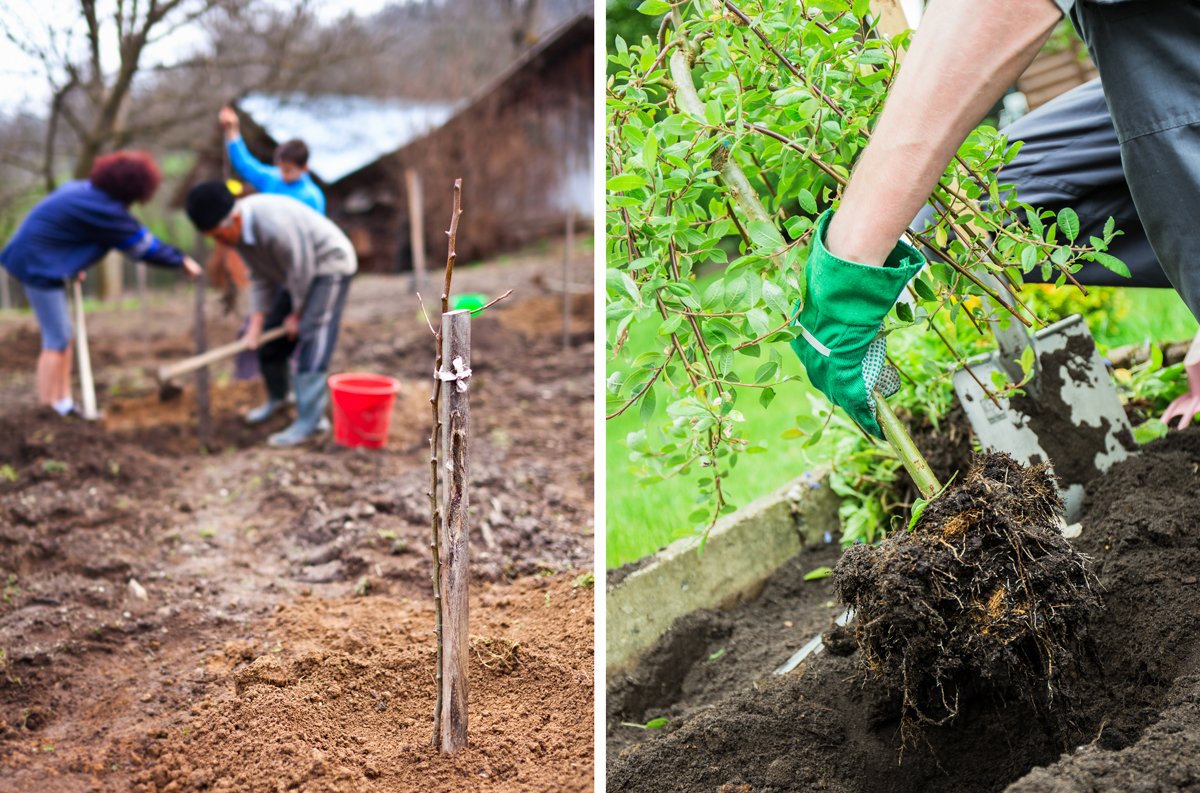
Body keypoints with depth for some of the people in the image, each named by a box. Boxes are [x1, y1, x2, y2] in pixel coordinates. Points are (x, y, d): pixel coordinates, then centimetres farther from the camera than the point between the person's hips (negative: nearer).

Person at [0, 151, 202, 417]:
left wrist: (72, 268, 18)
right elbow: (143, 244, -13)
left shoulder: (87, 189, 6)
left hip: (38, 259, 10)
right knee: (57, 340, -7)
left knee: (62, 335, 13)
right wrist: (182, 261, -2)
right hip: (39, 264, -10)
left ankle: (63, 403, 18)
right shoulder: (103, 208, -21)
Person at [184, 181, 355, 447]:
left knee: (311, 337, -20)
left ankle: (310, 419, -23)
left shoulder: (274, 224, -36)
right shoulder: (237, 230, -7)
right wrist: (257, 320, -10)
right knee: (269, 334, 8)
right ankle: (277, 399, 28)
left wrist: (297, 314, -12)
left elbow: (301, 271, -26)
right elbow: (260, 277, -2)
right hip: (299, 269, 9)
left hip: (329, 265, -9)